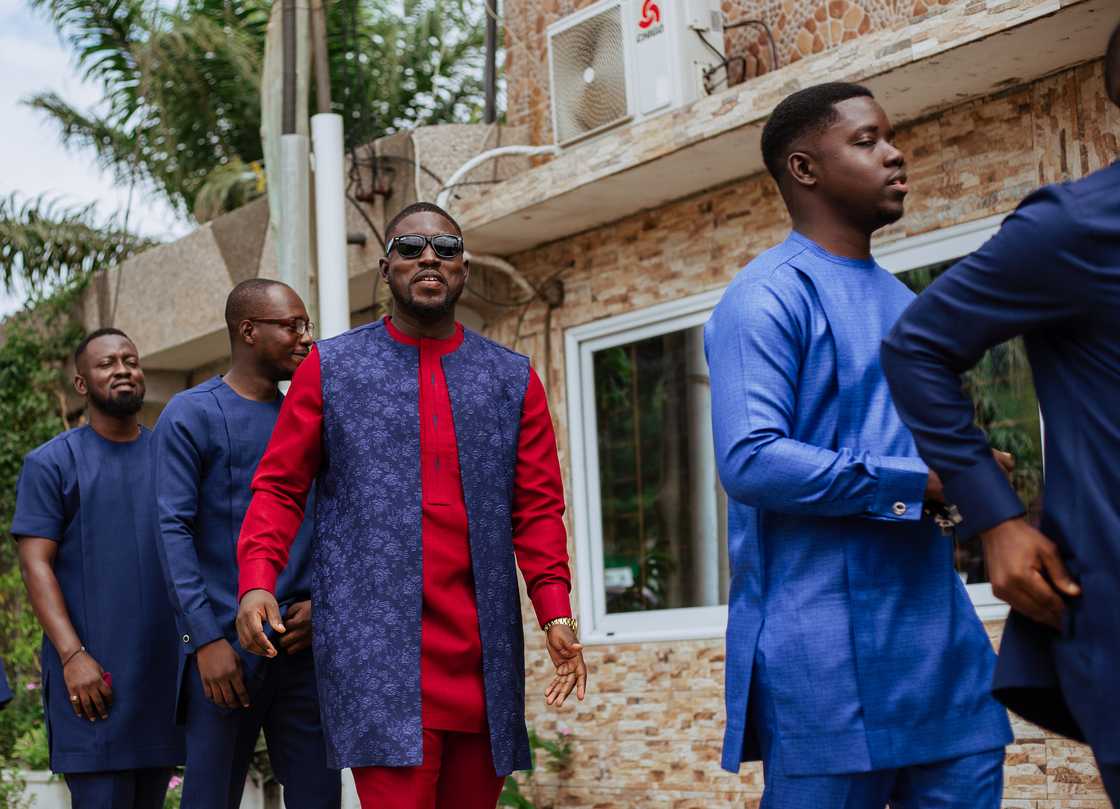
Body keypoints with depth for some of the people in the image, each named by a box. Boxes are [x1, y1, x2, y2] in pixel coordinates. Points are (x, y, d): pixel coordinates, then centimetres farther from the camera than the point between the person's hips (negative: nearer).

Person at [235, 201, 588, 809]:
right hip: (376, 652, -3)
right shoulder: (330, 368, 7)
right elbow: (279, 487, 6)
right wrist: (257, 582, -11)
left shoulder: (513, 379, 12)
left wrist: (556, 611, -4)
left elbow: (537, 508, 9)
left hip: (484, 657, 3)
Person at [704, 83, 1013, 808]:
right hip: (828, 649, -8)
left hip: (940, 628, 8)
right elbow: (750, 460, -20)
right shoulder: (770, 296, -8)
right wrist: (920, 483, -18)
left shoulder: (904, 303, 19)